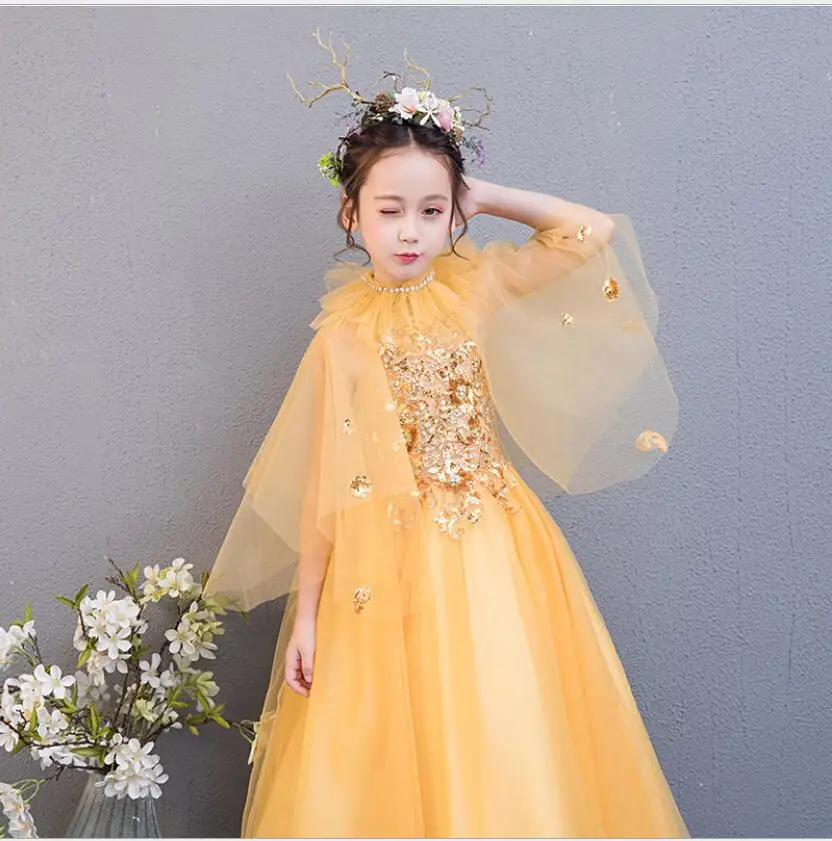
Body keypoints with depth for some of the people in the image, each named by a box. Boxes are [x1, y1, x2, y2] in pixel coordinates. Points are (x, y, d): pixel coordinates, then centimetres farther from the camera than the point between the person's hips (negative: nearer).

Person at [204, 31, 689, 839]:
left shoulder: (478, 286, 3)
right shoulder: (344, 333, -1)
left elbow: (596, 232, 4)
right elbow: (324, 481, 0)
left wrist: (487, 196, 3)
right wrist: (305, 612, 0)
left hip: (488, 556, 1)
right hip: (384, 567, -1)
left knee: (503, 755, 3)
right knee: (385, 765, 6)